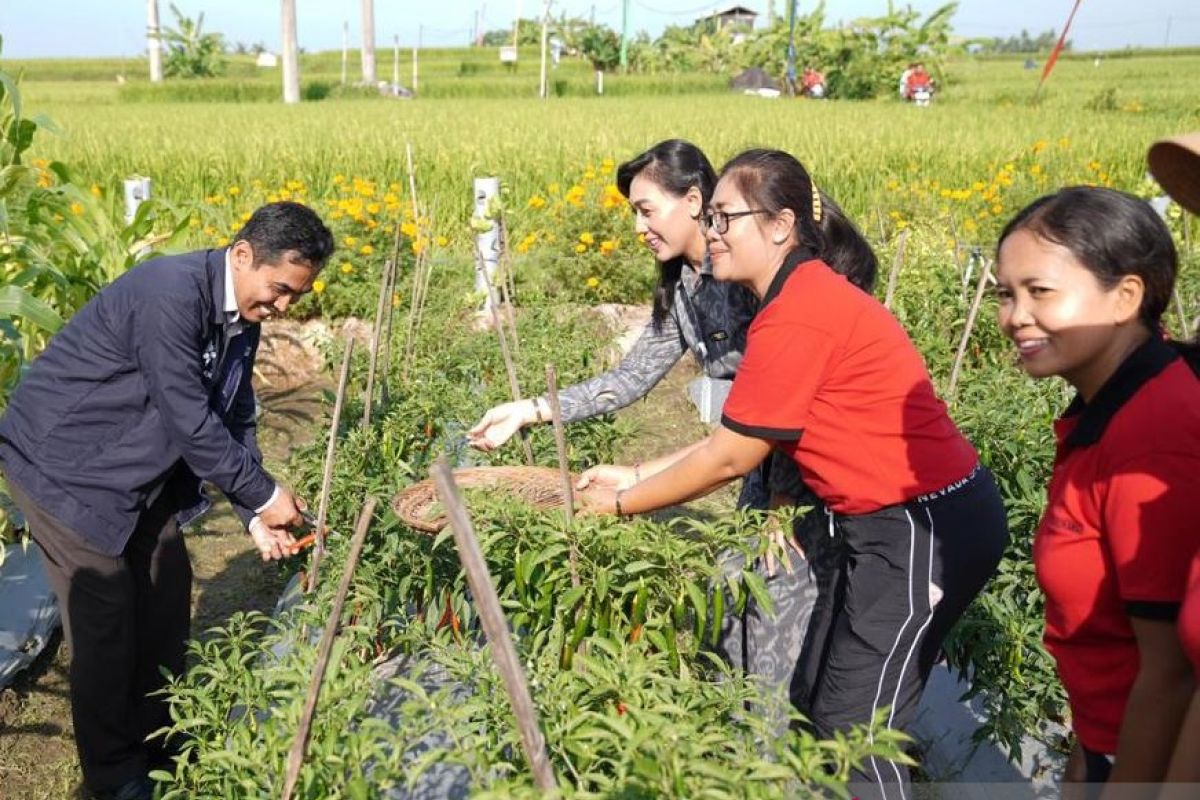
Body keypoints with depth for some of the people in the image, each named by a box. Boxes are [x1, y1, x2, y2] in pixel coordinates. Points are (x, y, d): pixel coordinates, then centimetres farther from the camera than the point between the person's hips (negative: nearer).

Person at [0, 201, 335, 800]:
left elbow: (234, 419, 3)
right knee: (105, 613, -2)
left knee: (167, 593, 10)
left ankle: (156, 737, 30)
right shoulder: (171, 294, -30)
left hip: (138, 468, 8)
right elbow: (190, 420, -28)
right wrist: (262, 495, -18)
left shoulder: (241, 318, -2)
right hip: (63, 462, -8)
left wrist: (254, 515, -5)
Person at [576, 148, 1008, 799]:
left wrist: (620, 504, -4)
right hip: (893, 524, 10)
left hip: (926, 530, -10)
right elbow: (740, 435, 9)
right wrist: (636, 474, 9)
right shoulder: (805, 295, 8)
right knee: (814, 701, 17)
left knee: (855, 728, 3)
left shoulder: (795, 318, -22)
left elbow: (729, 458, -15)